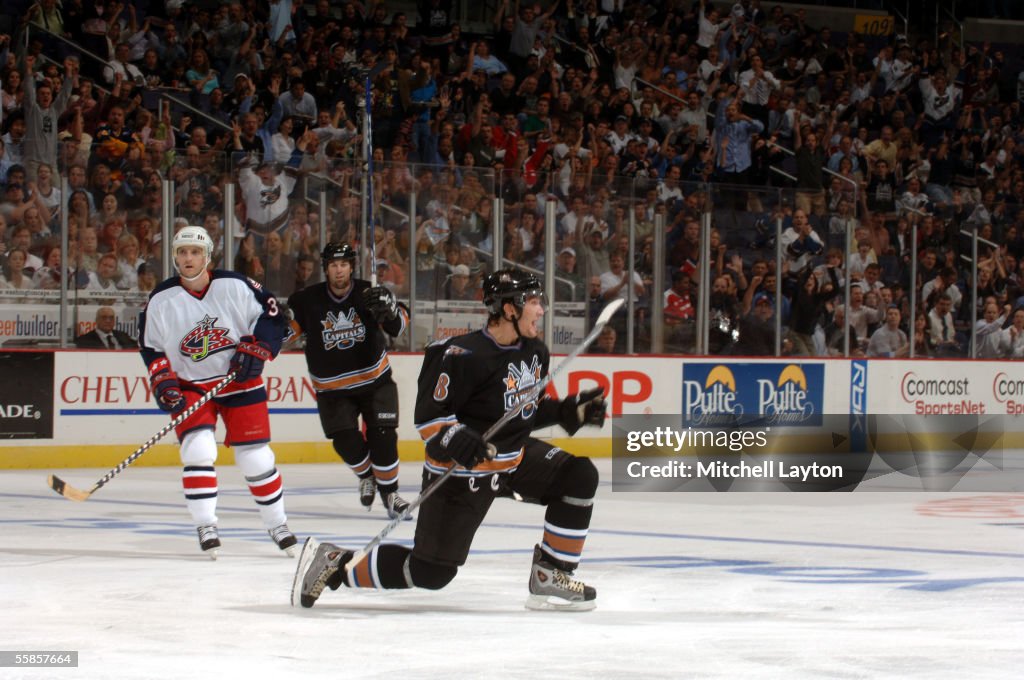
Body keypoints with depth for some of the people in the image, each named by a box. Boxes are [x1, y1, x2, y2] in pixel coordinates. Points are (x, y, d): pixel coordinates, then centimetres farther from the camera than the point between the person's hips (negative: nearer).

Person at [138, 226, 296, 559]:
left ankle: (277, 523, 18)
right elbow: (151, 348, 2)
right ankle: (206, 526, -11)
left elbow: (271, 316, -3)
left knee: (255, 456, 2)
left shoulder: (236, 286, -11)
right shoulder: (160, 301, -6)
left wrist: (254, 350, -15)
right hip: (190, 387, 0)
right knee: (198, 450, -19)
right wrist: (163, 384, -9)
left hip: (240, 381, 0)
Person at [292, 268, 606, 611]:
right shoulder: (466, 356, -25)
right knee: (430, 571, -7)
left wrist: (572, 410, 3)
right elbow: (427, 415, -21)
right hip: (461, 469, -8)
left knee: (579, 476, -9)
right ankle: (333, 562, 9)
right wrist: (455, 440, -38)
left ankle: (550, 576, 1)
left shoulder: (535, 351, 2)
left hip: (515, 456, 8)